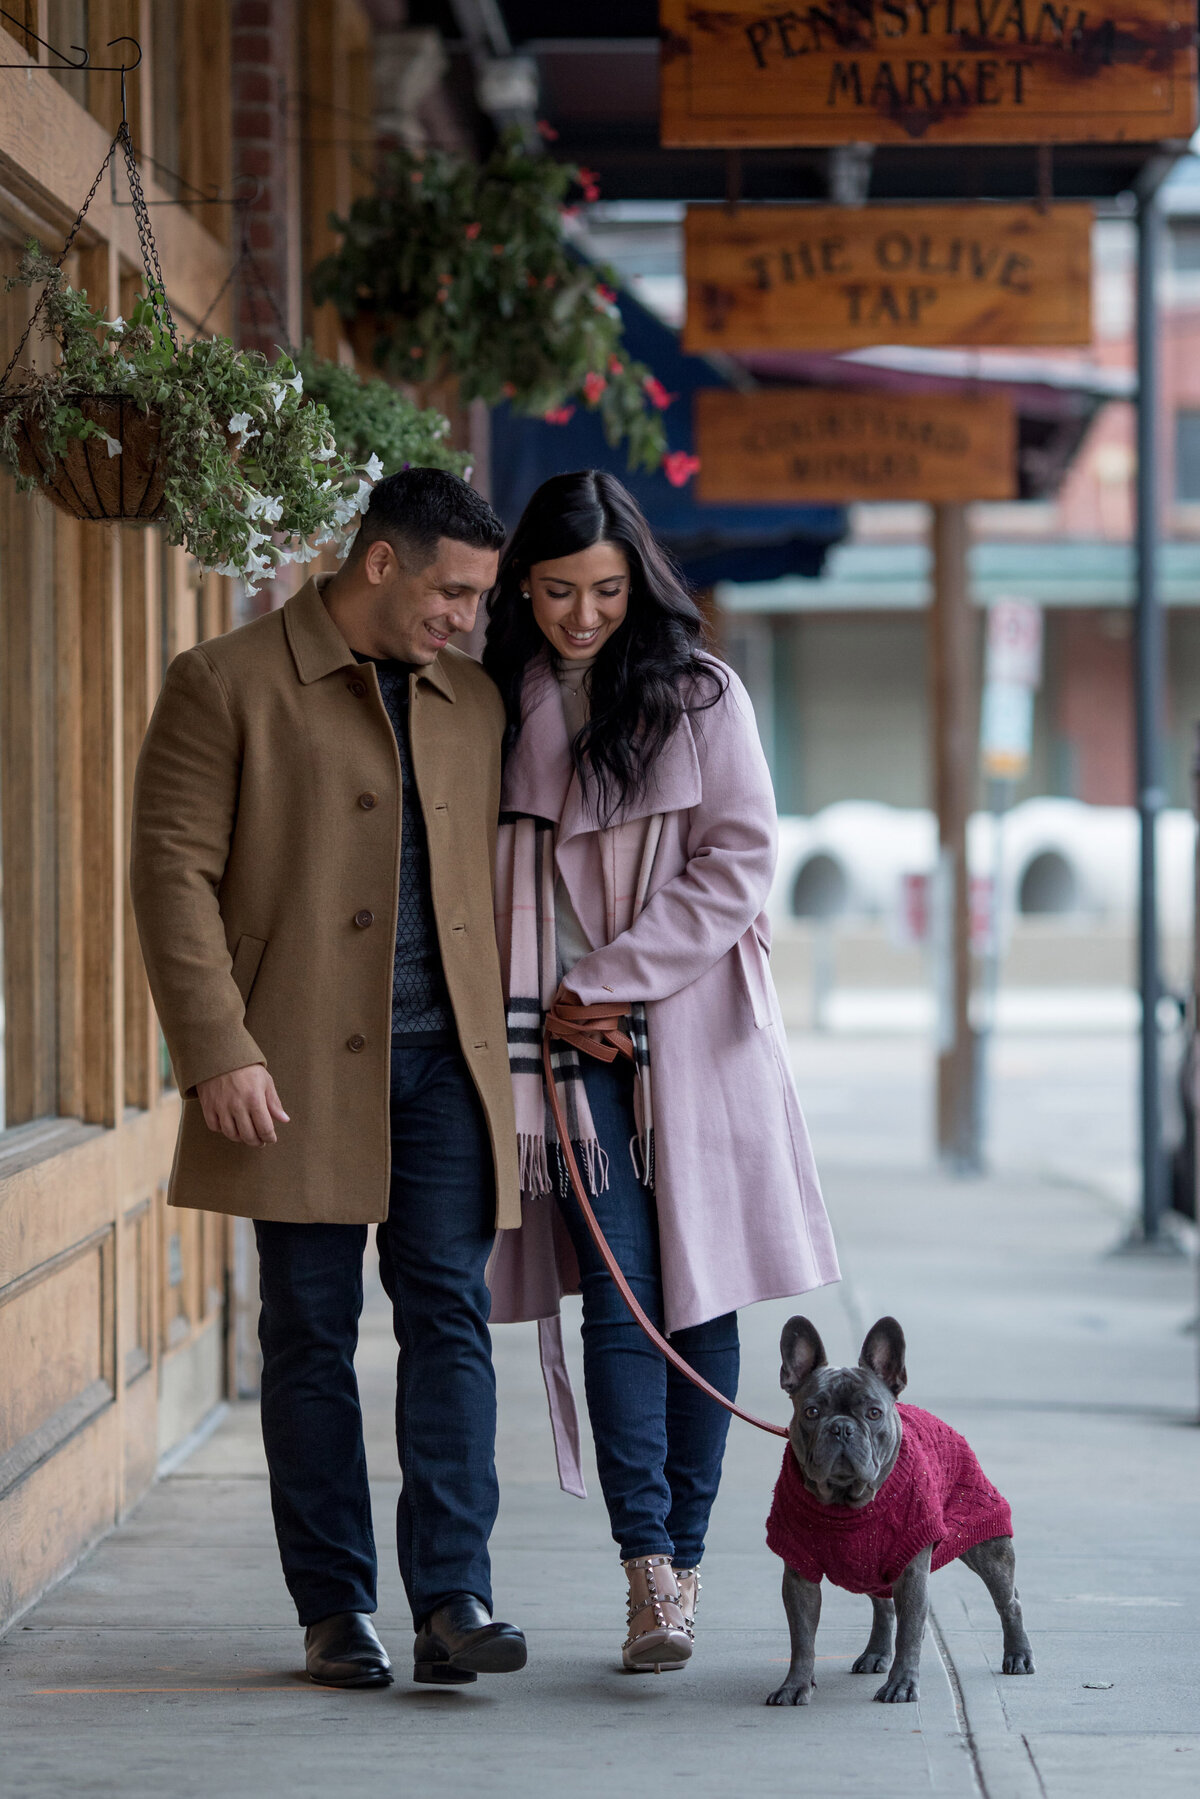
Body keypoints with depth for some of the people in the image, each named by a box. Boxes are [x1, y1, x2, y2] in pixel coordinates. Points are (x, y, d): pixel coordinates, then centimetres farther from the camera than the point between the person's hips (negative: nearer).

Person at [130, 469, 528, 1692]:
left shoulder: (472, 703, 15)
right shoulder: (225, 685, -2)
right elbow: (174, 872, -7)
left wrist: (501, 1041, 13)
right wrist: (220, 1052, -15)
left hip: (444, 1064, 4)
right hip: (300, 1073, -4)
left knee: (449, 1315, -5)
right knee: (312, 1336, 2)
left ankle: (453, 1597, -7)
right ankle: (335, 1611, 10)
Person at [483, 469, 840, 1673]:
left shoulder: (700, 696, 0)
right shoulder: (499, 704, 7)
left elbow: (736, 867, -4)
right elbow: (479, 873, 12)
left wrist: (612, 980, -8)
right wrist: (545, 1012, -1)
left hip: (690, 1029, -1)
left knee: (700, 1293, 0)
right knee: (618, 1296, -7)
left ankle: (683, 1560, 8)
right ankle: (651, 1572, -12)